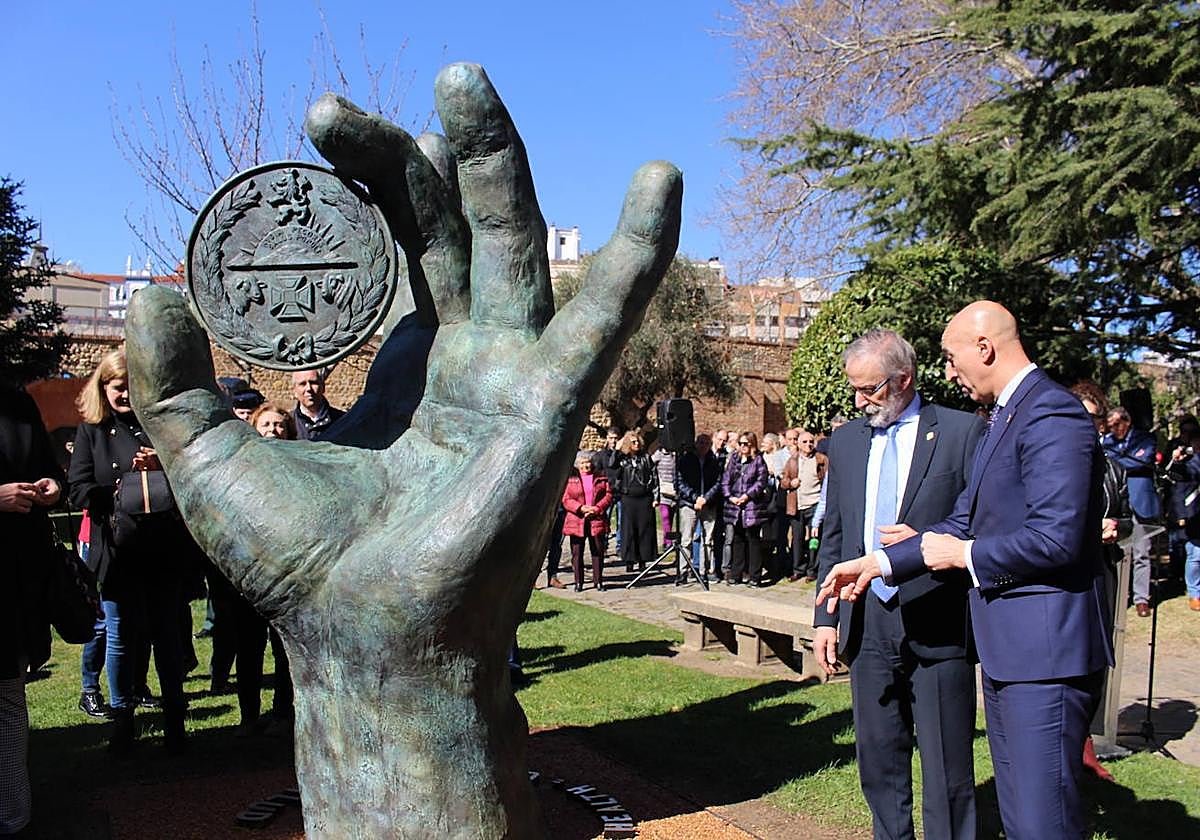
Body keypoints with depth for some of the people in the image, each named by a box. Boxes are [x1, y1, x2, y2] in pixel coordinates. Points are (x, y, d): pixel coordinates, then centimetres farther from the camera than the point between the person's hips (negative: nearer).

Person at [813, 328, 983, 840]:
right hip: (867, 624, 5)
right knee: (878, 762, 14)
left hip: (937, 627, -4)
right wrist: (826, 616, 10)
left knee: (947, 772, 5)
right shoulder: (847, 439, 11)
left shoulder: (963, 432, -4)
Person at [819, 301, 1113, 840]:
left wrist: (962, 554, -10)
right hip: (1008, 649, 10)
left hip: (1046, 647, -10)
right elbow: (963, 524, 18)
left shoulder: (1050, 415, -16)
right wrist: (877, 563, 14)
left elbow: (1056, 538, -25)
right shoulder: (1004, 417, 17)